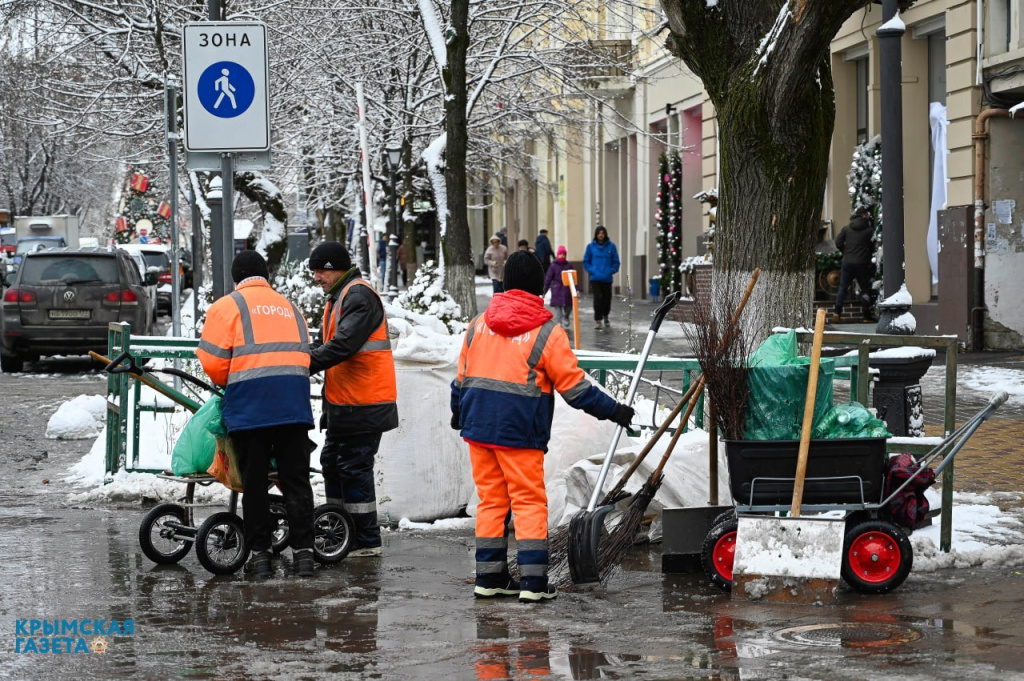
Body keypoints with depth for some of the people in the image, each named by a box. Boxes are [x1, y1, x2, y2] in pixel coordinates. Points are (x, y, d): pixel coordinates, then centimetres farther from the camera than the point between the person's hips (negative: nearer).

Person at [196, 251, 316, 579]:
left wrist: (226, 382, 20)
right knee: (295, 478, 6)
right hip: (294, 403, 4)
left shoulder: (227, 306, 6)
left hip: (249, 404, -4)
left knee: (254, 481, 3)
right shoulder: (289, 307, 23)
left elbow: (213, 361, 1)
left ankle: (260, 553, 4)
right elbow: (305, 355, 19)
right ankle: (303, 551, 2)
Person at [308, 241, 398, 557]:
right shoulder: (337, 298, 19)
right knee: (333, 462, 14)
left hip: (362, 405, -10)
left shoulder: (359, 296, -14)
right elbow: (323, 343, 19)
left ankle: (367, 542, -1)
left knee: (354, 468, -7)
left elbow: (343, 345, -25)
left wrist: (305, 365, -23)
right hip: (342, 403, 10)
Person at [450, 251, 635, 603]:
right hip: (520, 430, -5)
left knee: (490, 498, 12)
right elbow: (573, 384, -8)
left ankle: (488, 577, 15)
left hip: (478, 425, 5)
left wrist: (458, 413, 32)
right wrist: (613, 410, 2)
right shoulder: (547, 332, -8)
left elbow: (461, 376, 15)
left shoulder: (479, 323, 7)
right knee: (529, 501, 1)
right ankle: (533, 581, -4)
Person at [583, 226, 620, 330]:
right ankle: (599, 320, -8)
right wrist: (592, 271, -8)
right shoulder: (591, 246, 0)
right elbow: (586, 262, 6)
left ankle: (605, 316, 38)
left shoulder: (611, 246, -1)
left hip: (607, 278, 1)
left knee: (607, 298, 12)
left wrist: (611, 271, -9)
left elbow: (616, 262, 4)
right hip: (595, 278, -1)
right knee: (598, 297, -15)